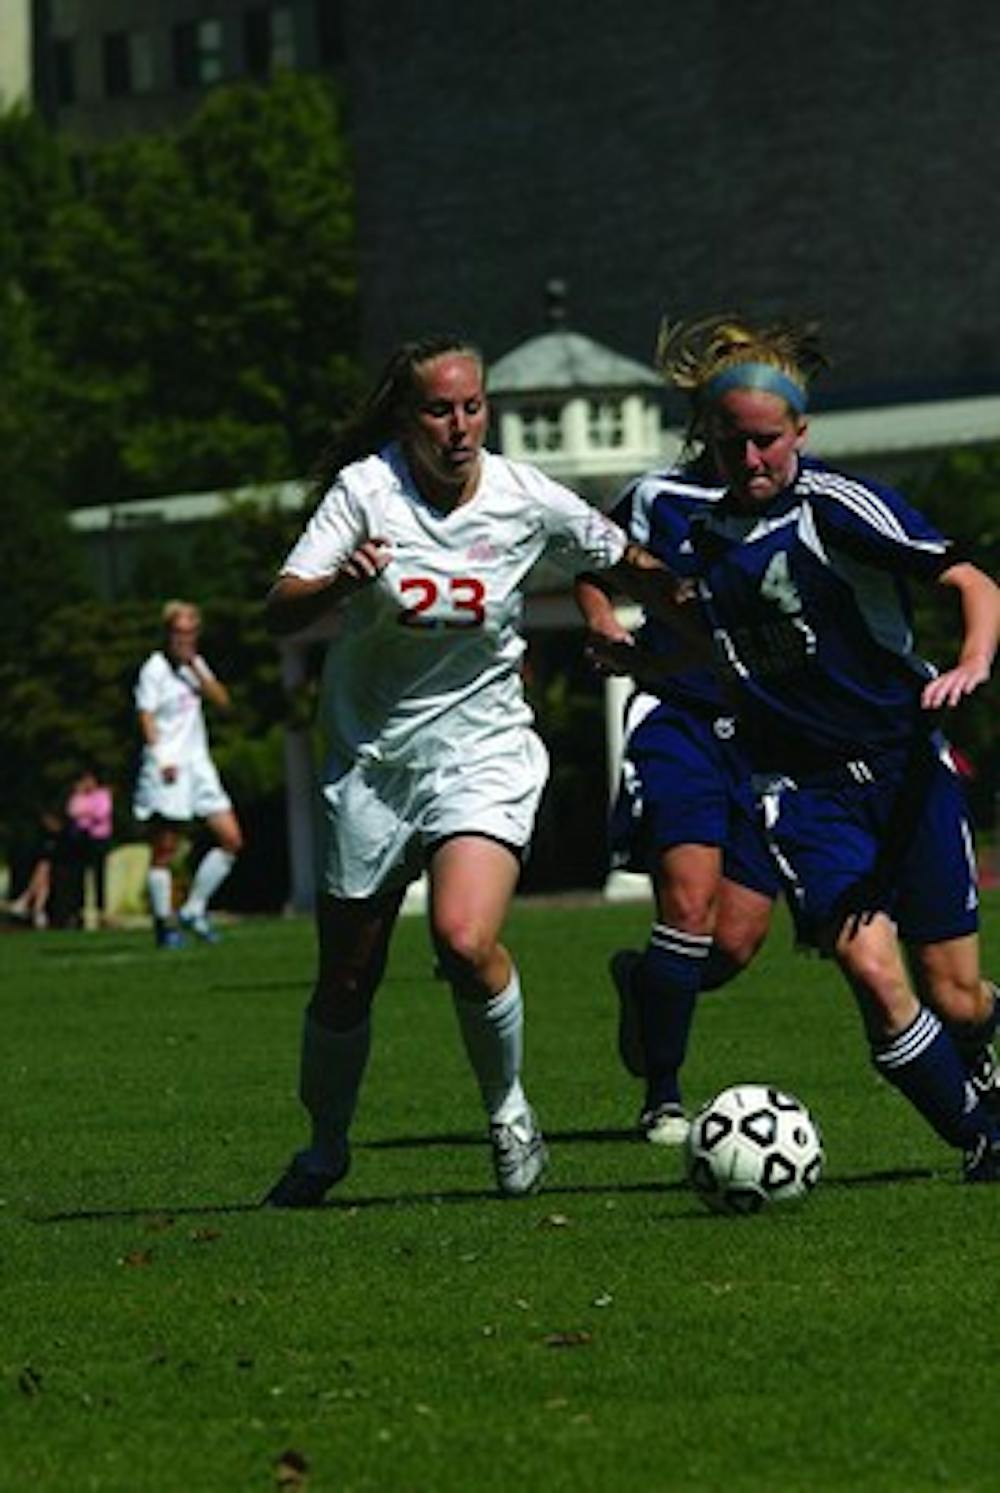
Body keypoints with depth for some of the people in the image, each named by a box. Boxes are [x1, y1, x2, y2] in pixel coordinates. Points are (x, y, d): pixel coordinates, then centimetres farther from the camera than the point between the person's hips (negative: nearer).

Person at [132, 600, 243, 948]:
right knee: (164, 850, -6)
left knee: (231, 840, 2)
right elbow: (146, 718, -11)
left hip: (198, 763, 7)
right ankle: (163, 923, 2)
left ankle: (194, 910, 10)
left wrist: (196, 668, -4)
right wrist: (161, 759, -23)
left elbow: (222, 701, 6)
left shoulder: (195, 665, 15)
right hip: (168, 769, -7)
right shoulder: (154, 669, -5)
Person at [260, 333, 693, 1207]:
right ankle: (325, 1150, 33)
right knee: (345, 982, 8)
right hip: (372, 757, 1)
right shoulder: (366, 488, -11)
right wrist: (341, 582, -38)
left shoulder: (526, 500, -8)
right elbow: (279, 612, -19)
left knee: (466, 940, -25)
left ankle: (510, 1114, 0)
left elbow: (630, 565, 9)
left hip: (483, 755, -1)